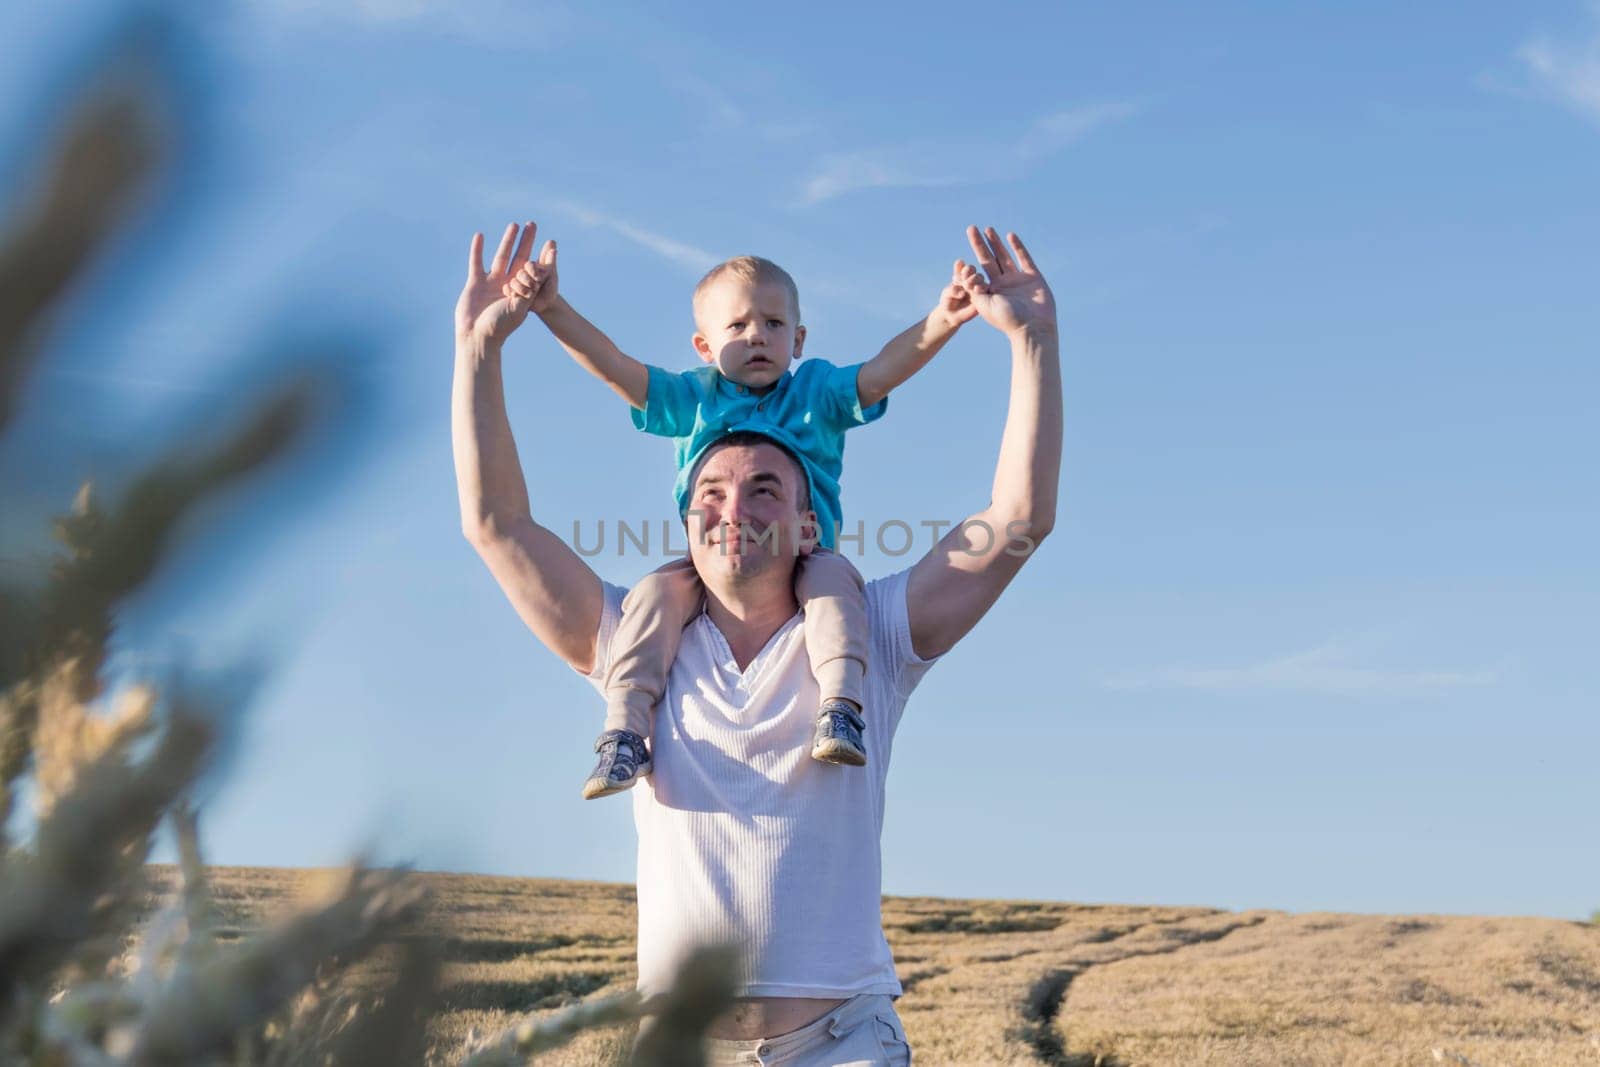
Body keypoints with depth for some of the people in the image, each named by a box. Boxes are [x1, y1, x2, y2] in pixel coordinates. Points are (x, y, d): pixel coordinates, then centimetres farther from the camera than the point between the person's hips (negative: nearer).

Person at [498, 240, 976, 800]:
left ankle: (841, 705, -41)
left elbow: (882, 371, -6)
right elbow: (613, 365, 2)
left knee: (832, 575, -32)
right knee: (654, 592, -25)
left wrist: (939, 323, -26)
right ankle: (624, 730, -29)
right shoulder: (691, 397, 12)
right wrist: (552, 308, -12)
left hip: (803, 558, -1)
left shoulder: (819, 392, 10)